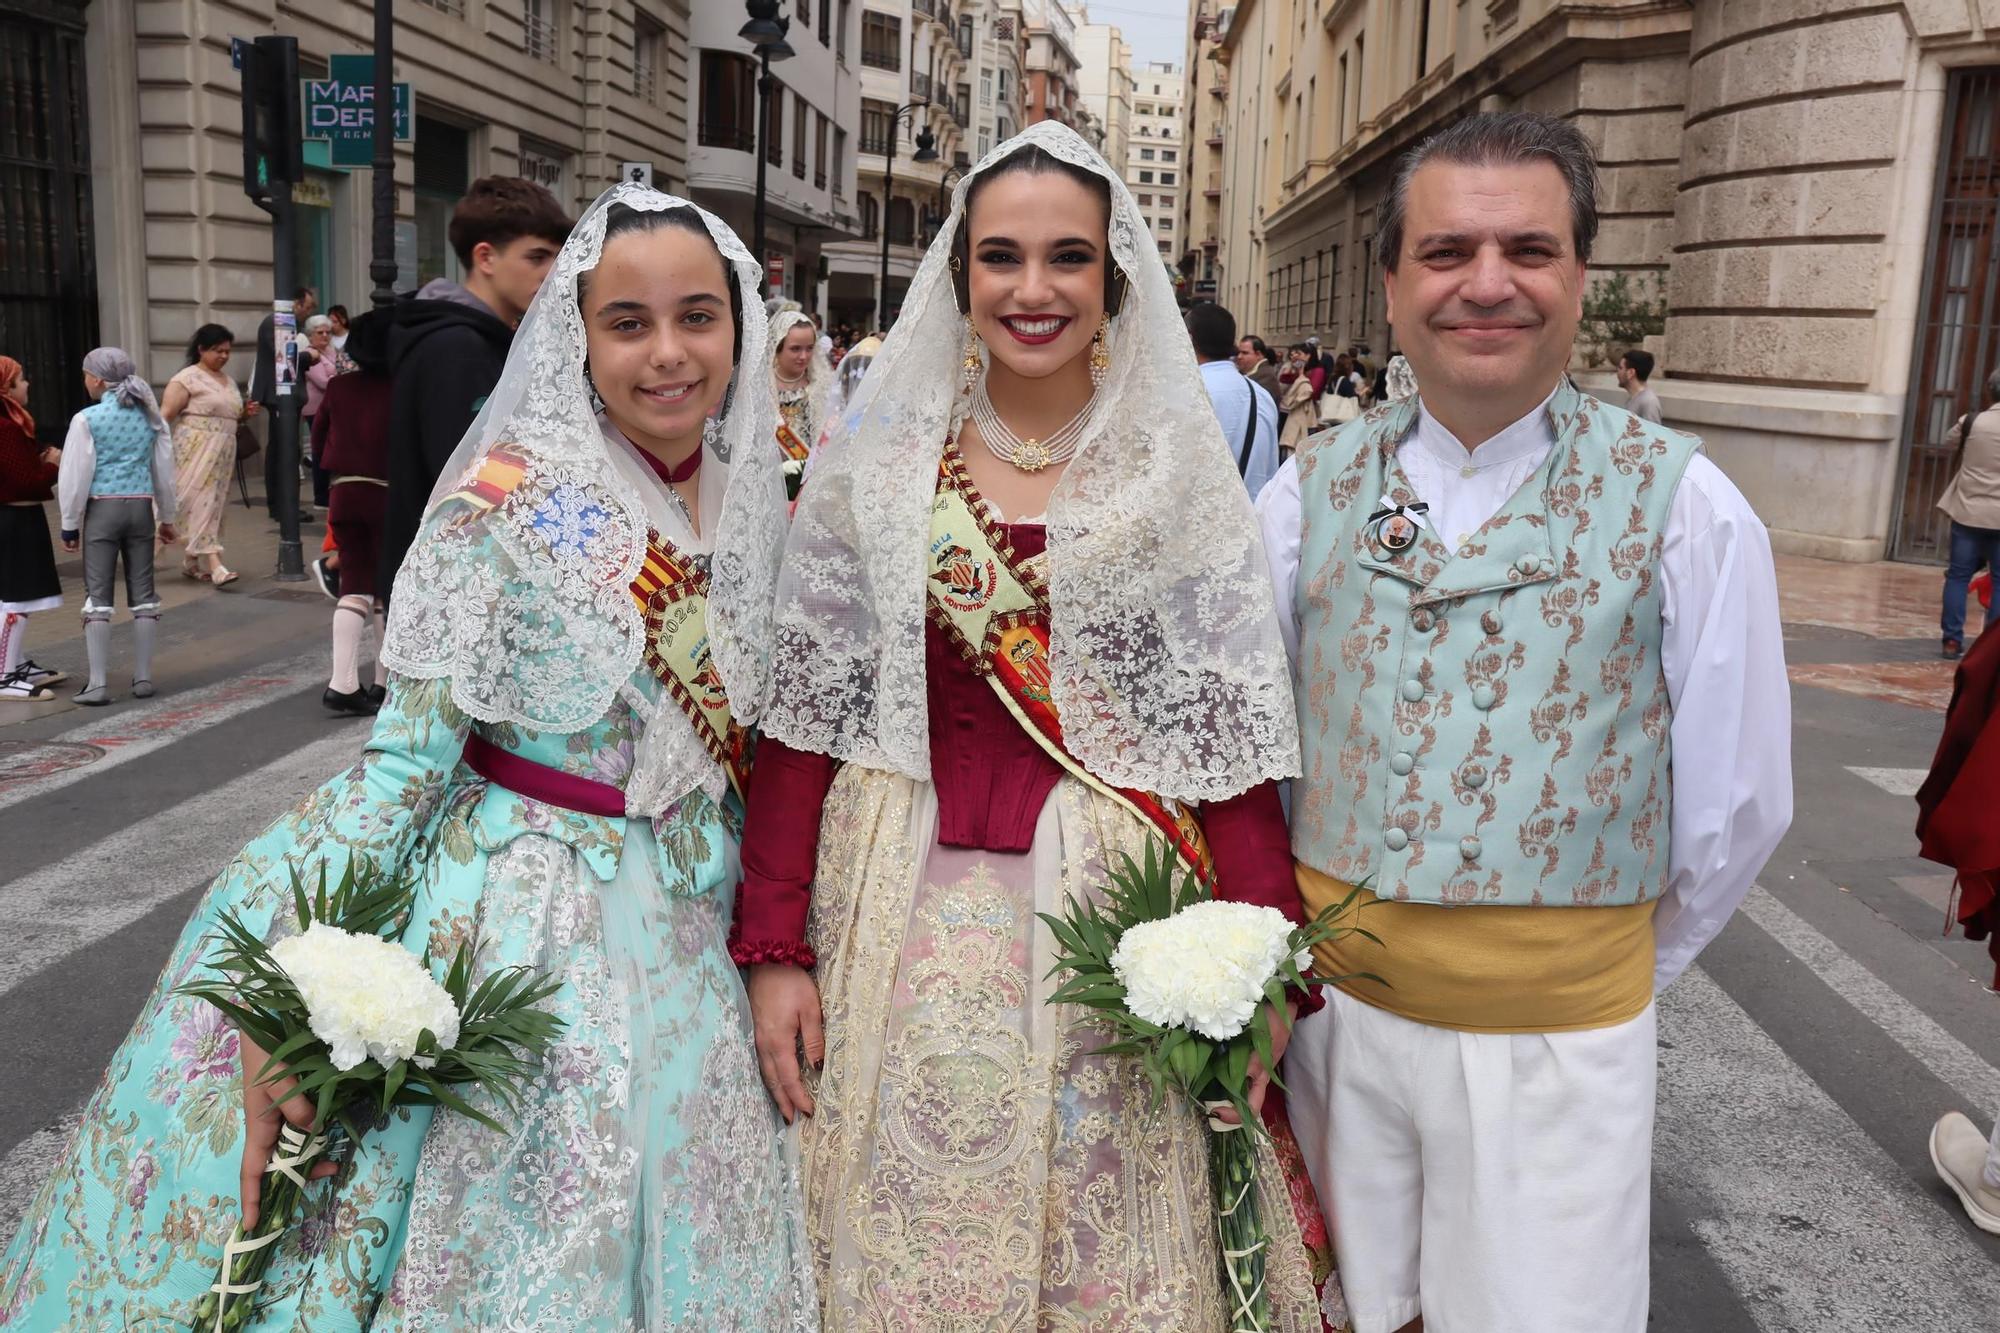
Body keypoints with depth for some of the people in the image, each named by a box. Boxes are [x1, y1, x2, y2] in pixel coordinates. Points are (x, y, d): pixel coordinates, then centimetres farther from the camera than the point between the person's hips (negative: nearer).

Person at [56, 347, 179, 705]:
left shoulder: (87, 419, -7)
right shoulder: (150, 416, 6)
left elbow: (76, 475, -7)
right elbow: (164, 470, 12)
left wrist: (70, 524, 1)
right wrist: (166, 518, 22)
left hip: (101, 509, -4)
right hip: (140, 507, 4)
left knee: (98, 596, 0)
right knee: (143, 593, 9)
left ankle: (97, 683, -1)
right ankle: (143, 678, 12)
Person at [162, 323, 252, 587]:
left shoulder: (228, 380, 17)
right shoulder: (187, 379, -5)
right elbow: (165, 415, -11)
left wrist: (245, 412, 10)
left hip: (223, 453, 8)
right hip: (197, 453, -8)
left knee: (216, 504, 8)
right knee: (202, 501, -13)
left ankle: (192, 562, 19)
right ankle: (214, 564, -21)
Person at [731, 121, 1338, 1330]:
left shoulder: (1179, 474, 1)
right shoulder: (876, 460, 2)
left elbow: (1226, 733, -1)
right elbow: (806, 712, 1)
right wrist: (775, 946, -3)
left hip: (1109, 906, 0)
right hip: (905, 904, 1)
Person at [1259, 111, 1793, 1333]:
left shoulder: (1682, 507, -10)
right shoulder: (1315, 487, -3)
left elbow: (1735, 806, -3)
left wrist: (1613, 970, 7)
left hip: (1557, 1041, -2)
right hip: (1329, 1004, 3)